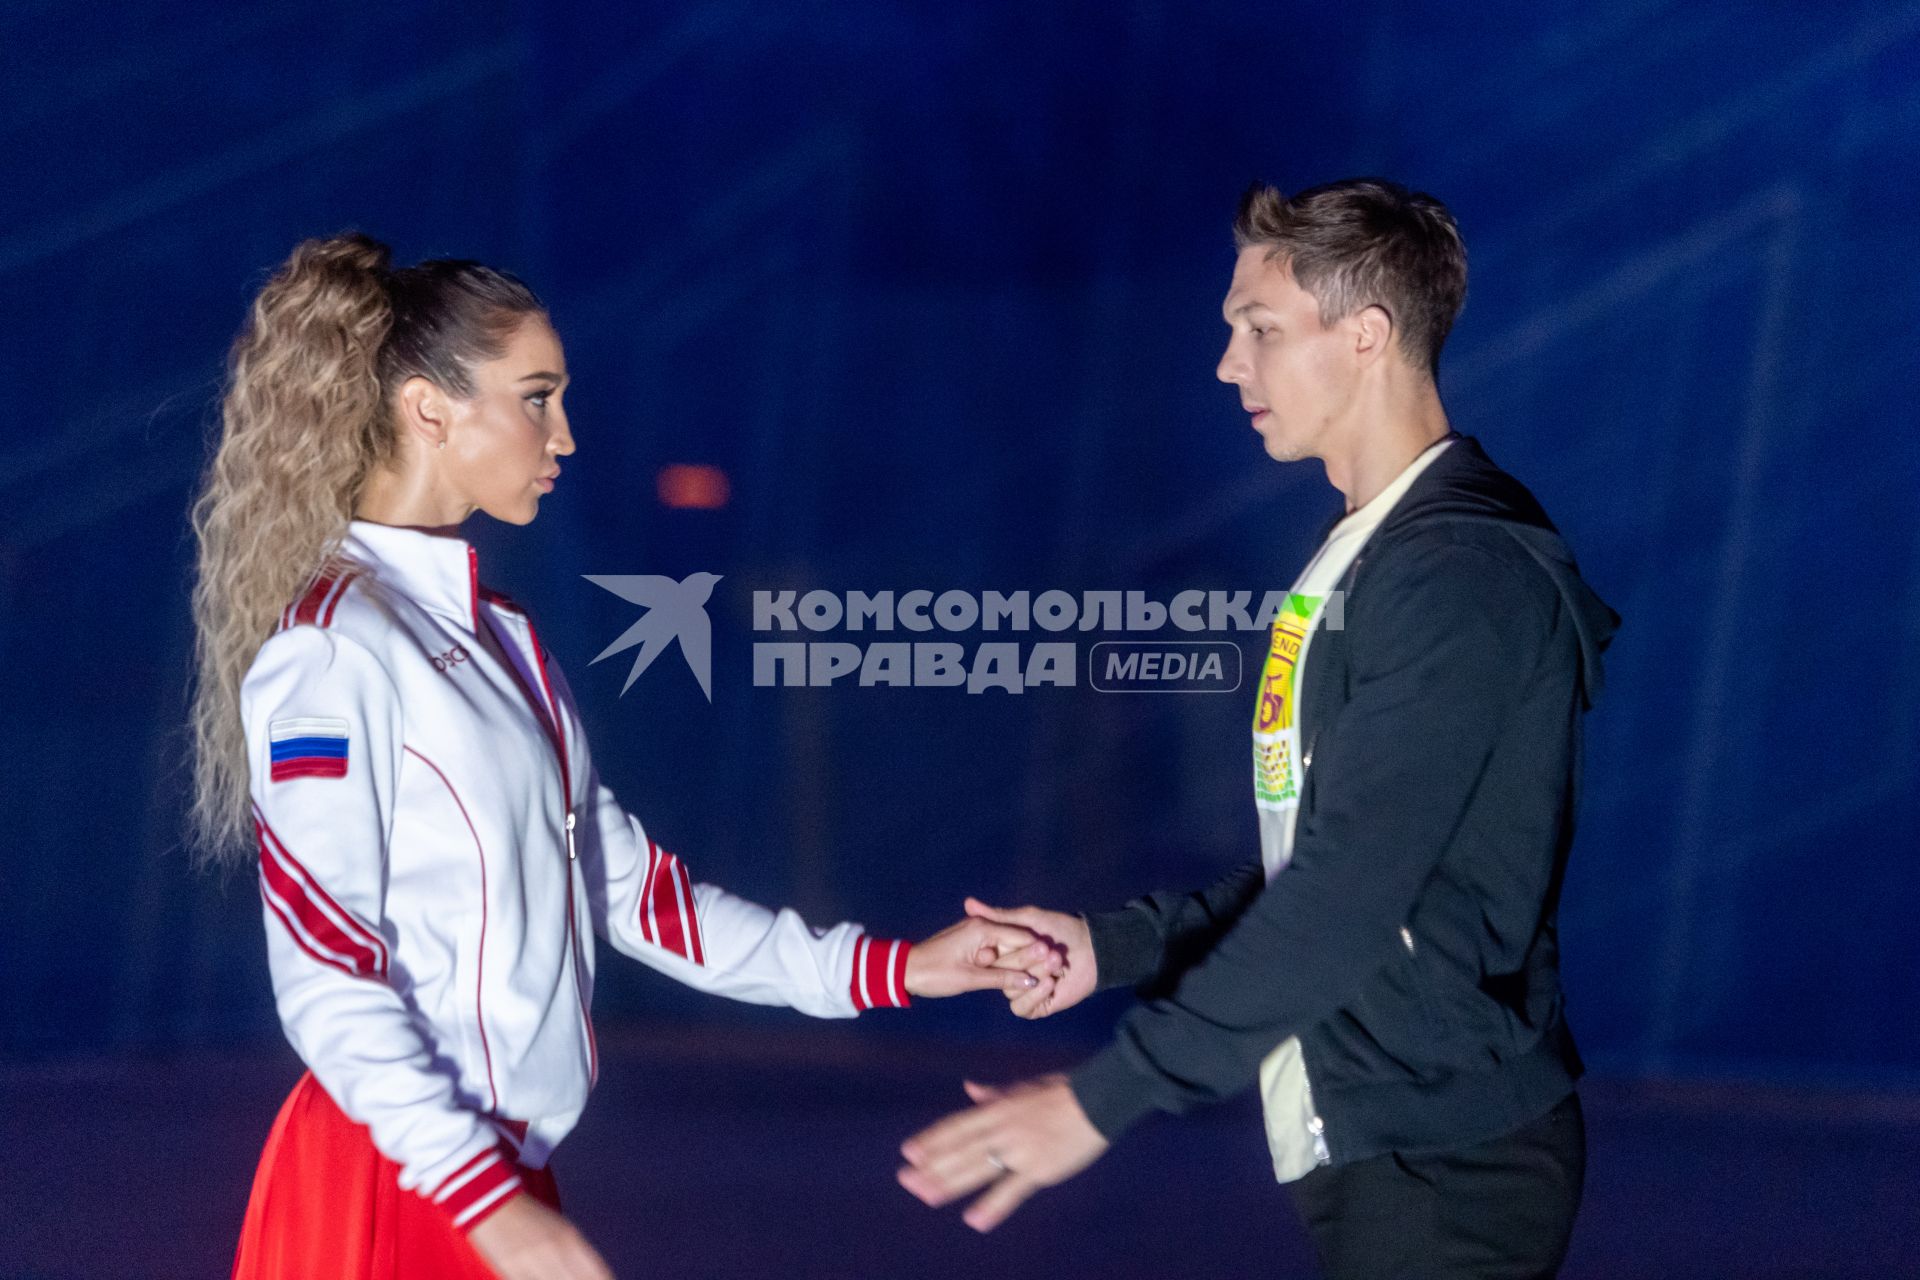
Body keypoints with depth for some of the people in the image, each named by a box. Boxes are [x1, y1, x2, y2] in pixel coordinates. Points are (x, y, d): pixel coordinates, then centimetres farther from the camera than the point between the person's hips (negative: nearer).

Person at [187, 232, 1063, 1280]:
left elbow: (624, 884, 15)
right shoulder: (335, 648, -14)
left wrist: (888, 970, 12)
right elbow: (323, 975, -19)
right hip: (396, 1185, -8)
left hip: (500, 1173, 8)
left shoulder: (500, 635, 12)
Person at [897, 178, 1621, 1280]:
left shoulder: (1468, 571, -17)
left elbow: (1353, 883, -24)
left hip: (1448, 1171, -9)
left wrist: (1108, 1095, -24)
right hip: (1363, 1146, 9)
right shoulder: (1361, 557, 16)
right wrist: (1113, 947, 10)